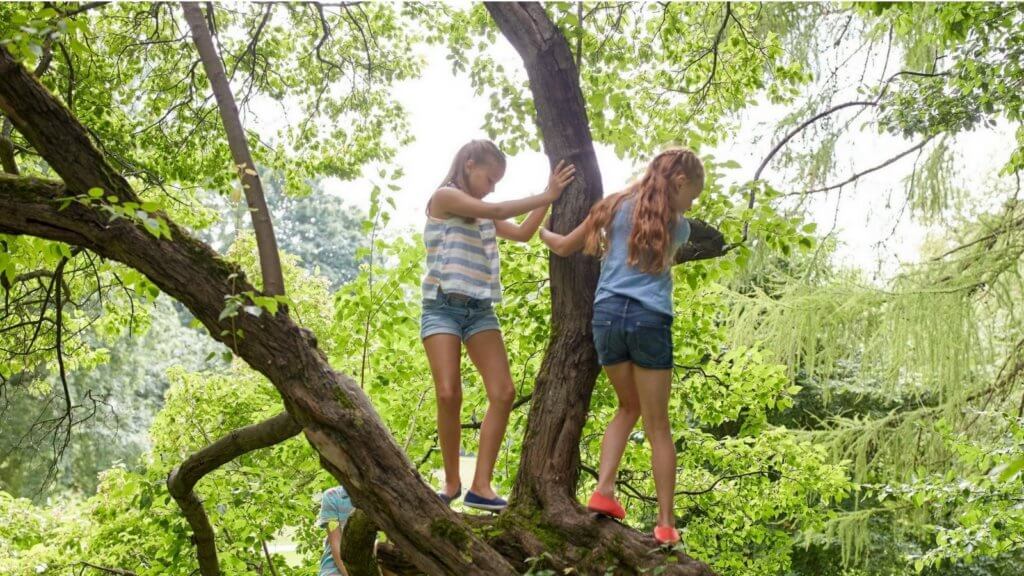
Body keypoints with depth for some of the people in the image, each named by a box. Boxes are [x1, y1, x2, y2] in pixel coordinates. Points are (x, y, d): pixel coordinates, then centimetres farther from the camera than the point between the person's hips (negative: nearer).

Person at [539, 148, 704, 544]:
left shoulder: (616, 207, 12)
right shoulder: (679, 226, 8)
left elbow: (565, 247, 17)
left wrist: (541, 230, 38)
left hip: (607, 314, 3)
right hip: (650, 321, -3)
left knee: (629, 406, 22)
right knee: (657, 426, 6)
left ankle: (604, 490, 8)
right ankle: (665, 522, 5)